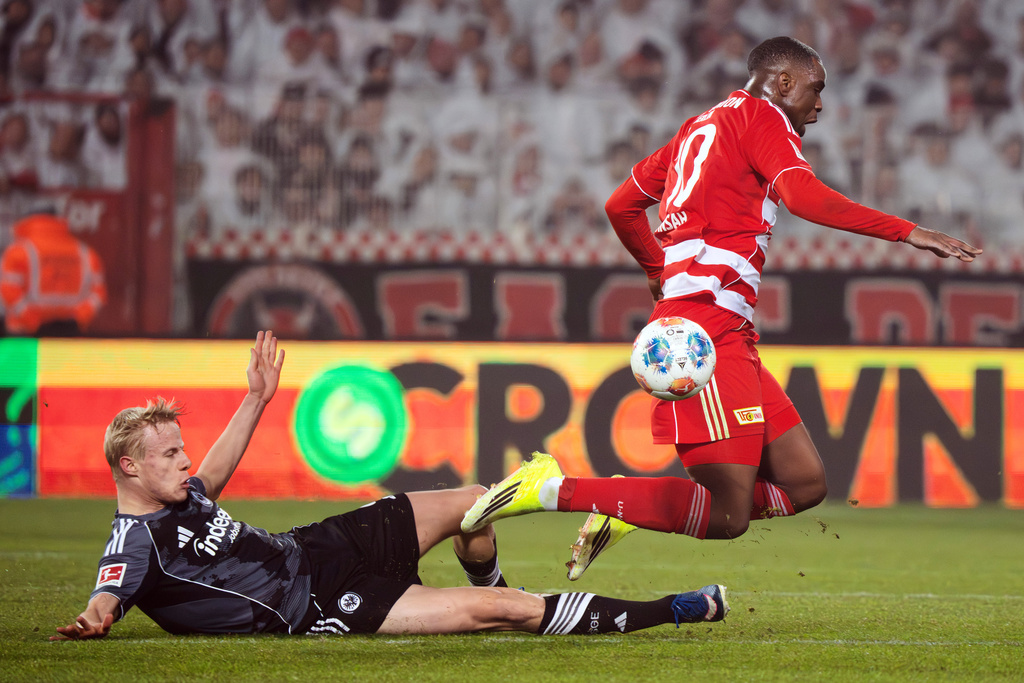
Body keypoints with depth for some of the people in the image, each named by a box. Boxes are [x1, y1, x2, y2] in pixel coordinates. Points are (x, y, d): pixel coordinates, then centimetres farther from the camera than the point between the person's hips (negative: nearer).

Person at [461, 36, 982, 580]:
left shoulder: (700, 128, 26)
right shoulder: (760, 116, 0)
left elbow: (622, 206, 33)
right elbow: (804, 197, -18)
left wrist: (659, 271, 48)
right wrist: (906, 232, -18)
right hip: (709, 323, -10)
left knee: (804, 483, 5)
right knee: (727, 516, -17)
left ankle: (627, 505, 5)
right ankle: (559, 488, -16)